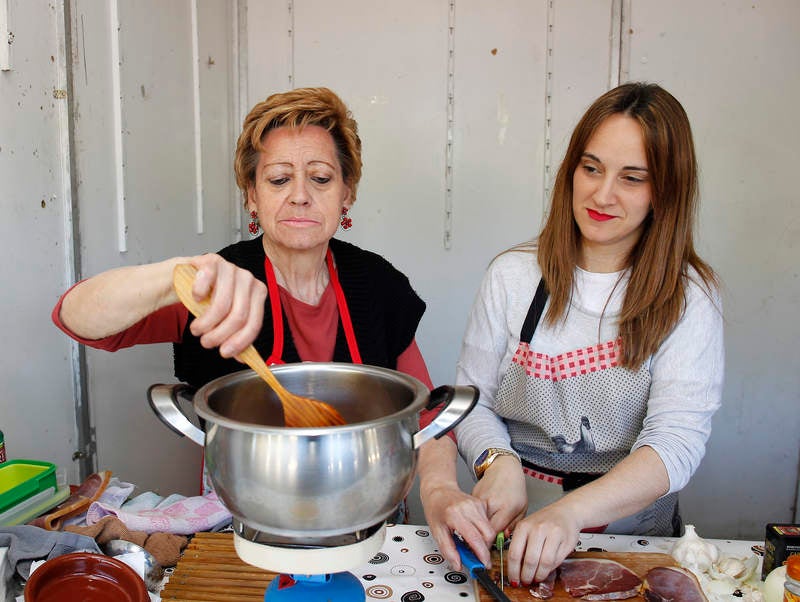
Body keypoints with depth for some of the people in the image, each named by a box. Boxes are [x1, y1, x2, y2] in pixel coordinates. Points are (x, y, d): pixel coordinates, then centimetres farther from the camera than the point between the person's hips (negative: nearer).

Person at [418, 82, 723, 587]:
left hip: (633, 532, 0)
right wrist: (500, 463, -18)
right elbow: (472, 395, 3)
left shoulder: (689, 298, -5)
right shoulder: (515, 275, 1)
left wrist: (570, 512, -31)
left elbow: (678, 440, -16)